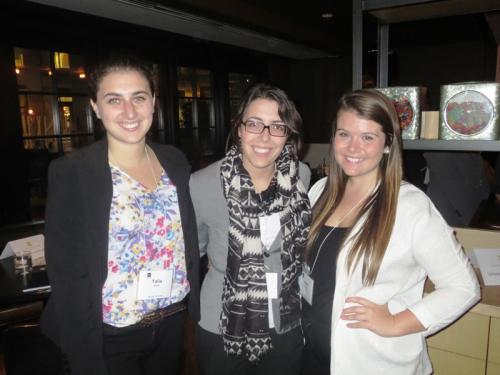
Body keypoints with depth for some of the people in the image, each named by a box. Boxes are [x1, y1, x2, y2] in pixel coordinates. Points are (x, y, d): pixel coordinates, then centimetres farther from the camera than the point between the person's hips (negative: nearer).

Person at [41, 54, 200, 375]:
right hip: (111, 337, -4)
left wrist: (192, 306, 4)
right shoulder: (70, 173, -16)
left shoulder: (175, 161, -2)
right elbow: (67, 274, -14)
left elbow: (188, 241, 6)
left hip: (172, 323, 5)